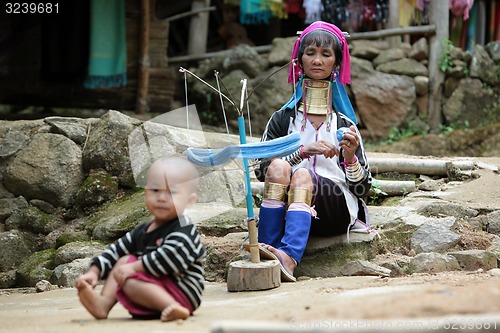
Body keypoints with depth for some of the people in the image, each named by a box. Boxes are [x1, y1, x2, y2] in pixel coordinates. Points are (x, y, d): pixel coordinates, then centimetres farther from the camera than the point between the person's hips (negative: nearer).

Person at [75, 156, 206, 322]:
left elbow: (170, 258, -29)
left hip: (182, 294, -9)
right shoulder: (142, 232, 14)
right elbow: (116, 250, 17)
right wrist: (94, 272, 3)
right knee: (124, 260, 7)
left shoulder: (183, 231, -13)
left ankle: (173, 308, -39)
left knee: (130, 281, -25)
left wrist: (134, 267, -25)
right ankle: (104, 303, -10)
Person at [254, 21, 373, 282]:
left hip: (336, 208, -1)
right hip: (289, 205, 1)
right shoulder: (283, 118, 15)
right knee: (279, 167, -28)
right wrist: (303, 151, -11)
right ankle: (265, 249, -43)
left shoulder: (344, 124, 15)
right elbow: (261, 169, 1)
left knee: (303, 175, -31)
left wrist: (350, 157, -9)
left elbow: (363, 187, 11)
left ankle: (288, 257, -56)